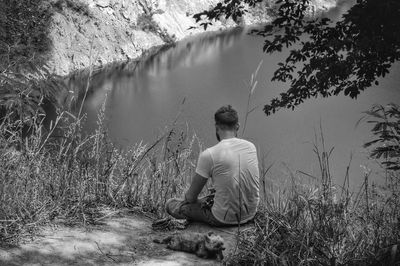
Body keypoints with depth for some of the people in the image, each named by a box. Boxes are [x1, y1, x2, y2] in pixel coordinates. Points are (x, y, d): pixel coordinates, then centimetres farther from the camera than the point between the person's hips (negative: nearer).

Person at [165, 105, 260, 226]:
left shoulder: (208, 155, -20)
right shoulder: (251, 147, -3)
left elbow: (191, 197, -9)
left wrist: (188, 197, 13)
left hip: (224, 219, -6)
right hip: (250, 214, 6)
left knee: (171, 204, 9)